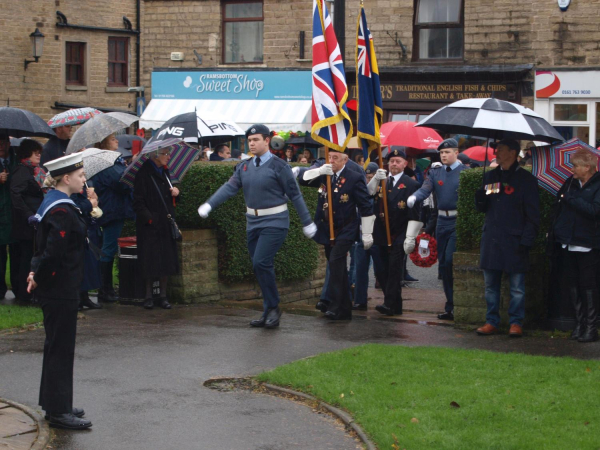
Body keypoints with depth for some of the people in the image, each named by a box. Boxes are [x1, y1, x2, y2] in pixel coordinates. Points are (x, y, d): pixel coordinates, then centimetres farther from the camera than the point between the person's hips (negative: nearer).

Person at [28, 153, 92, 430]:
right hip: (60, 290, -10)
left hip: (56, 289, 10)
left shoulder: (55, 204, 12)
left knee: (57, 347, 17)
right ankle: (59, 411, 4)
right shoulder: (62, 212, -21)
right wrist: (39, 277, -14)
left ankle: (55, 405, 27)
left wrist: (37, 274, 7)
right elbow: (54, 251, -26)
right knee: (60, 347, -3)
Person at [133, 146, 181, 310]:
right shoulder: (144, 173, -9)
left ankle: (163, 295, 12)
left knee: (165, 260, 6)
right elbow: (138, 201, -12)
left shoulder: (164, 172, 13)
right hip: (150, 225, -6)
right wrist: (149, 219, -18)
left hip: (166, 223, 6)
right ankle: (148, 295, 7)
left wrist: (175, 191, 3)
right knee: (150, 261, -3)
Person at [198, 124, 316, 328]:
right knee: (259, 266, 8)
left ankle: (273, 307, -4)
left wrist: (307, 222, -3)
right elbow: (229, 187, -1)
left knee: (261, 263, -19)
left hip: (274, 222, -6)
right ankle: (269, 312, 17)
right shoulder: (244, 167, 9)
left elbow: (295, 194, -5)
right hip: (253, 222, 7)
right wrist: (208, 205, -15)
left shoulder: (278, 166, -8)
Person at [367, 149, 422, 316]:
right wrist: (376, 179, -19)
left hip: (399, 236, -5)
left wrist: (410, 238, -14)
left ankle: (390, 304, -12)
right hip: (382, 235, 5)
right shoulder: (381, 180, 13)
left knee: (394, 270, -10)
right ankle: (395, 305, 17)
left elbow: (415, 214, -8)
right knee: (383, 271, 8)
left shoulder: (411, 184, -3)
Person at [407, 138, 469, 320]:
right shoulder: (435, 172, 10)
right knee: (443, 263, 9)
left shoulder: (466, 172, -3)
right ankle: (451, 307, 18)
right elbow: (425, 189, -5)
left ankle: (453, 306, -7)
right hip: (442, 221, 6)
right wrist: (414, 197, -26)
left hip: (459, 221, -6)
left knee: (450, 260, -17)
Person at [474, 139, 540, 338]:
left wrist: (526, 241, -12)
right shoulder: (490, 177, 15)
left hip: (514, 241, -5)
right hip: (491, 239, 5)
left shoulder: (526, 180, -3)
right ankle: (491, 321, 15)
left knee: (517, 287, 0)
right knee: (490, 284, 8)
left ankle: (516, 322, 8)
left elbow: (532, 215, -4)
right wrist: (480, 199, -5)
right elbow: (482, 208, 19)